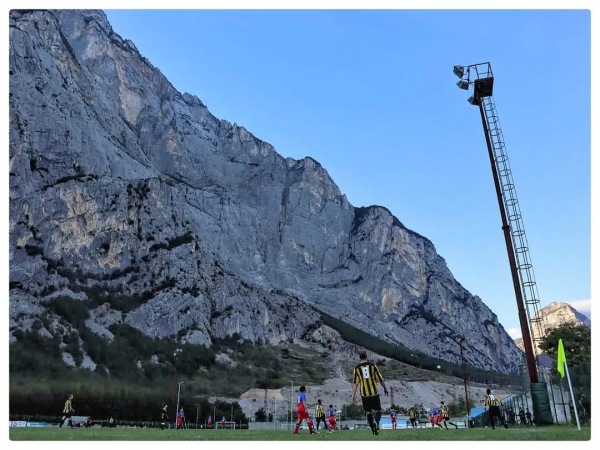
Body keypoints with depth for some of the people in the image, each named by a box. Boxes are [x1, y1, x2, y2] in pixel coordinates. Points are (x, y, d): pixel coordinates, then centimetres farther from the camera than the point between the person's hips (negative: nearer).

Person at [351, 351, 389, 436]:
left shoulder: (357, 368, 2)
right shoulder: (372, 365, 2)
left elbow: (355, 383, -4)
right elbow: (380, 379, 4)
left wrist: (353, 395, -5)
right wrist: (385, 388, 18)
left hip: (364, 394, 1)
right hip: (374, 393, -1)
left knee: (368, 412, 14)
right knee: (377, 411, 6)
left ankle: (374, 431, 14)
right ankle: (376, 422, -25)